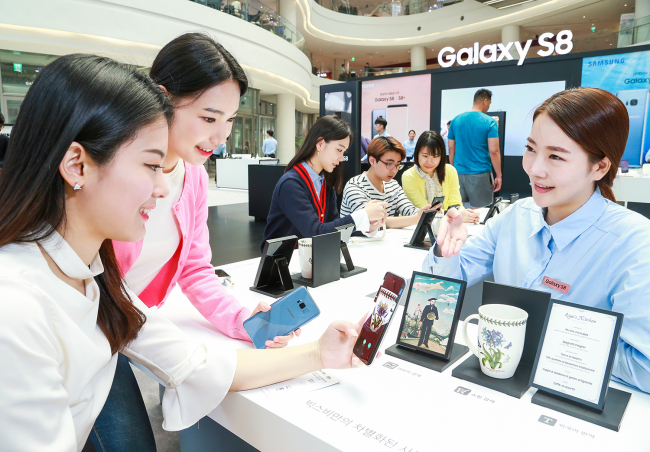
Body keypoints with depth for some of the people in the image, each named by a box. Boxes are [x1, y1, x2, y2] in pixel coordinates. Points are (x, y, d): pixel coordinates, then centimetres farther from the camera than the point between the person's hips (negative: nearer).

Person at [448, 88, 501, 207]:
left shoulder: (455, 121, 7)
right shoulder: (489, 122, -6)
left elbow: (451, 149, 9)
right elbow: (494, 151, -10)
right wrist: (498, 176, -2)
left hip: (458, 173, 4)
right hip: (480, 174, -4)